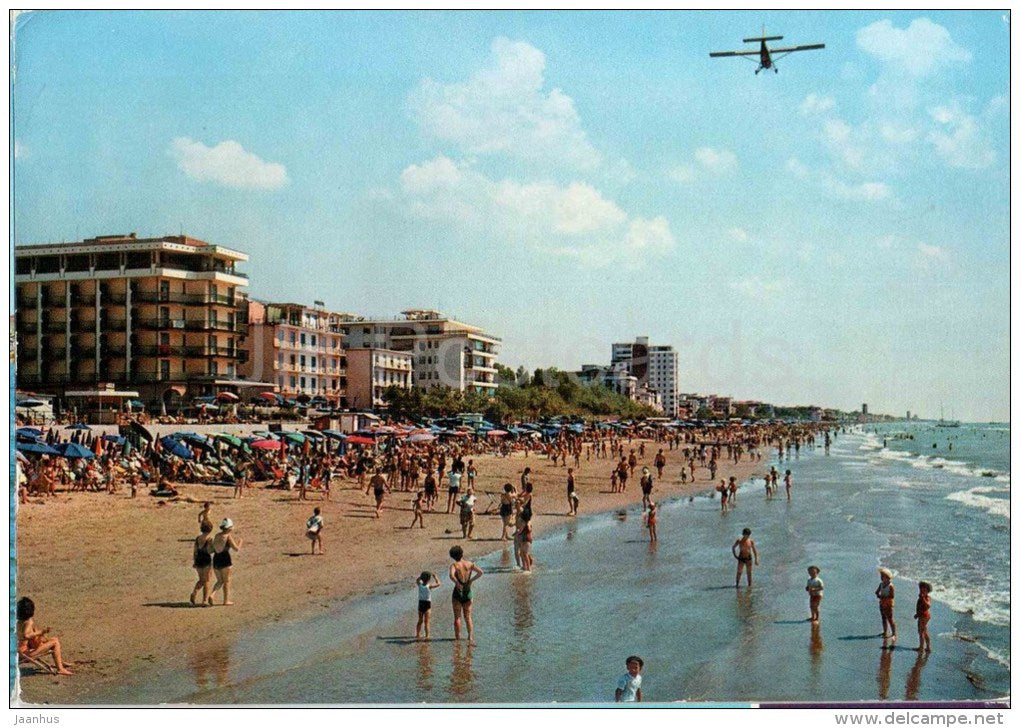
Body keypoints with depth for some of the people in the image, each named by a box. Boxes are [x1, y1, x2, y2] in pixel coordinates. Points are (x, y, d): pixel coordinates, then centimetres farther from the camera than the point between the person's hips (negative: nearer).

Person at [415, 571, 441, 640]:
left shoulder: (419, 585, -2)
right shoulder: (429, 586, -14)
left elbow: (417, 580, 21)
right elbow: (438, 583, -5)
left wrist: (422, 576, 15)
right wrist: (435, 577, 7)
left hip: (420, 603, 5)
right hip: (427, 604, -5)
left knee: (420, 621, 18)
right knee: (427, 621, -1)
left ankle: (417, 635, 23)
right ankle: (427, 636, -5)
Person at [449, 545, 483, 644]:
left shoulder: (454, 565, -7)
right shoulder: (470, 564, 3)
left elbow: (451, 575, -27)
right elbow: (481, 572, -10)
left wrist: (457, 583, -14)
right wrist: (471, 580, -4)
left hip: (458, 592, -3)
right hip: (468, 592, 3)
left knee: (457, 617, 8)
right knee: (468, 617, 10)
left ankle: (458, 638, 7)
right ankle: (471, 637, -7)